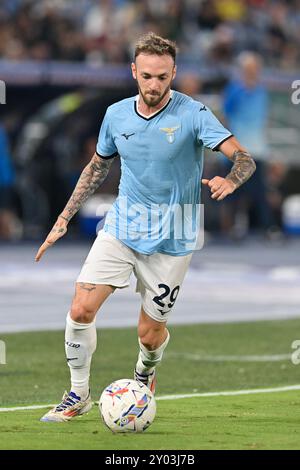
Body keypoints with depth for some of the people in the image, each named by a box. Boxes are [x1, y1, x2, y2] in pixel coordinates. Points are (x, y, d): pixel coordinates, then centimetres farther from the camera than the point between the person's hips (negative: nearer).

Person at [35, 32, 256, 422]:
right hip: (121, 228, 3)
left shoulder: (192, 114, -13)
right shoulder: (117, 115, 0)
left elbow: (244, 158, -19)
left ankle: (145, 372, 40)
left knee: (150, 335, 3)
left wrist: (229, 181, -43)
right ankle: (78, 395, 7)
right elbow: (98, 167, 17)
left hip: (171, 241, -3)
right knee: (81, 309, -12)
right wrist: (63, 220, 14)